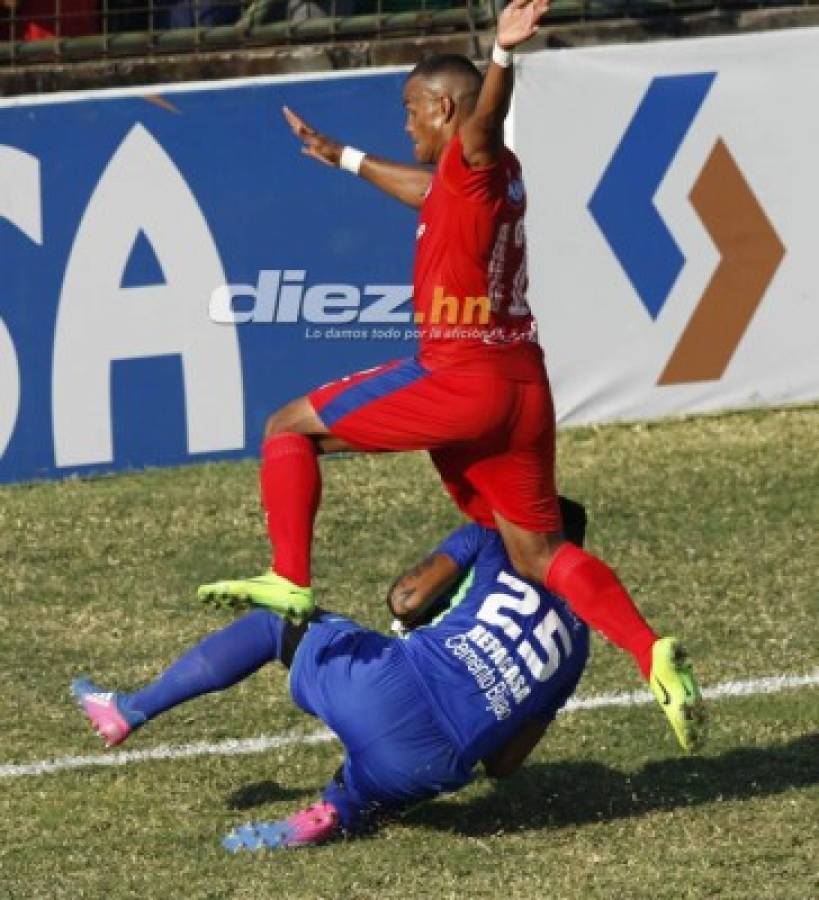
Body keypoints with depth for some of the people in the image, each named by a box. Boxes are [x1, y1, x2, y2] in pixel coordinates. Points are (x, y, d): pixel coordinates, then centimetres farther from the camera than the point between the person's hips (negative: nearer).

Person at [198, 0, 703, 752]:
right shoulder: (488, 177, 20)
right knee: (537, 552, 11)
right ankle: (650, 653, -6)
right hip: (523, 386, 9)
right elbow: (428, 190, 43)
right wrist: (345, 160, 57)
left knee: (291, 429, 5)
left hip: (460, 379, -9)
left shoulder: (475, 163, -6)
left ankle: (290, 581, -2)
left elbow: (485, 117, -32)